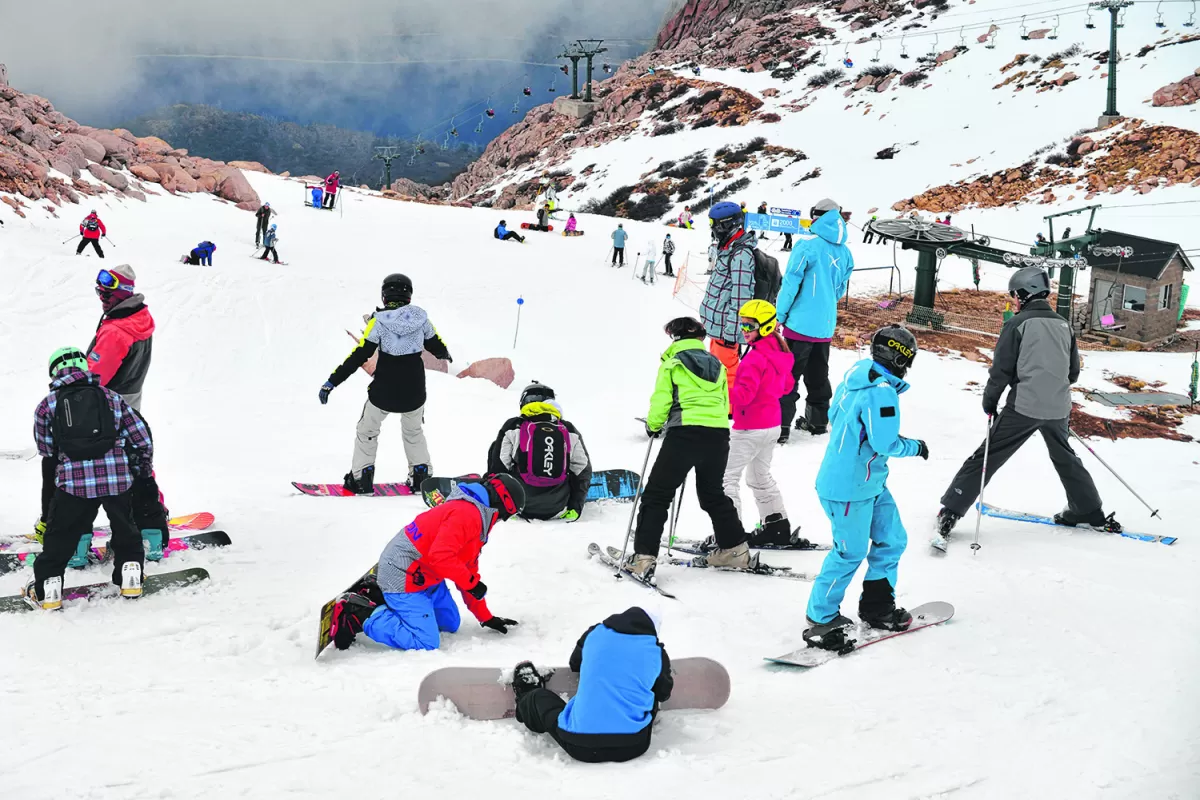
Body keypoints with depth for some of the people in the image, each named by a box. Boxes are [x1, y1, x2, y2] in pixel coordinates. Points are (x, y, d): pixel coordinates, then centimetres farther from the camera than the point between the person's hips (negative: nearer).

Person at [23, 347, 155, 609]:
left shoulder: (47, 405, 10)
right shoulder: (111, 397, 13)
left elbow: (46, 450, 16)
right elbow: (142, 440, 15)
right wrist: (143, 475, 27)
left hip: (74, 482, -1)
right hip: (119, 479, 1)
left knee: (60, 535, 14)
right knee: (125, 528, 24)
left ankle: (47, 588, 17)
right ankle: (130, 577, 28)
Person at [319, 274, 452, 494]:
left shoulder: (379, 321, -14)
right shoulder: (420, 317, -6)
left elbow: (359, 356, -16)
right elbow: (436, 345, 10)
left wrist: (332, 382, -12)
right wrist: (446, 356, 35)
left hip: (383, 393, -3)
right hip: (414, 393, 3)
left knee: (367, 431, 19)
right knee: (413, 432, 27)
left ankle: (362, 479, 19)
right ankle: (421, 476, 27)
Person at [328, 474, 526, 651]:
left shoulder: (476, 517, 15)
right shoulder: (467, 513, -19)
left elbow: (468, 568, 20)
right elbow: (440, 556, -30)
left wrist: (486, 617, 20)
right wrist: (472, 582, -18)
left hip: (423, 576, 11)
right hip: (404, 577, -11)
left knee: (450, 624, 21)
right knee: (425, 643, -16)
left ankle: (381, 595, 18)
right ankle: (359, 614, -9)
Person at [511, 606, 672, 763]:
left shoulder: (595, 633, 3)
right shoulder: (656, 652, 0)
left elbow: (574, 664, 25)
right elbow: (664, 694, 19)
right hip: (633, 746, 0)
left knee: (540, 698, 30)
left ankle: (526, 702, 62)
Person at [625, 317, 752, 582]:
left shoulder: (673, 363, 4)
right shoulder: (717, 365, 19)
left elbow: (661, 401, 0)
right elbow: (725, 403, 19)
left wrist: (653, 426, 18)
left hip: (685, 433, -5)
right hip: (719, 435, 5)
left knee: (657, 495, 1)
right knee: (713, 494, 25)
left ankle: (643, 559, -6)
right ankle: (735, 550, 29)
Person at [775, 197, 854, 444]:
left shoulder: (809, 246, -15)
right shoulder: (845, 252, 6)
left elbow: (791, 283, -14)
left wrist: (780, 316, -5)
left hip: (801, 322, -6)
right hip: (826, 325, 6)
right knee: (818, 375, 18)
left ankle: (781, 426, -8)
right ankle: (817, 421, 28)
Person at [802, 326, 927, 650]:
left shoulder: (855, 375, 3)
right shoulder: (882, 392, -25)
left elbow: (834, 416, 15)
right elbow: (885, 444, -26)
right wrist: (915, 447, -7)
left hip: (871, 482, 10)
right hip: (850, 487, -10)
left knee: (891, 539, 17)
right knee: (851, 551, 0)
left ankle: (877, 607, 30)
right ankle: (821, 620, 11)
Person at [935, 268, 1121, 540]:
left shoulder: (1018, 323, -7)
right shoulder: (1063, 324, 10)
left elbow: (1001, 369, -8)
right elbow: (1073, 372, 16)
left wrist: (989, 401, 5)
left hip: (1024, 406, -5)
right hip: (1058, 409, 5)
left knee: (987, 456, -1)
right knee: (1065, 459, 26)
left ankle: (951, 511, -4)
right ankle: (1090, 512, 31)